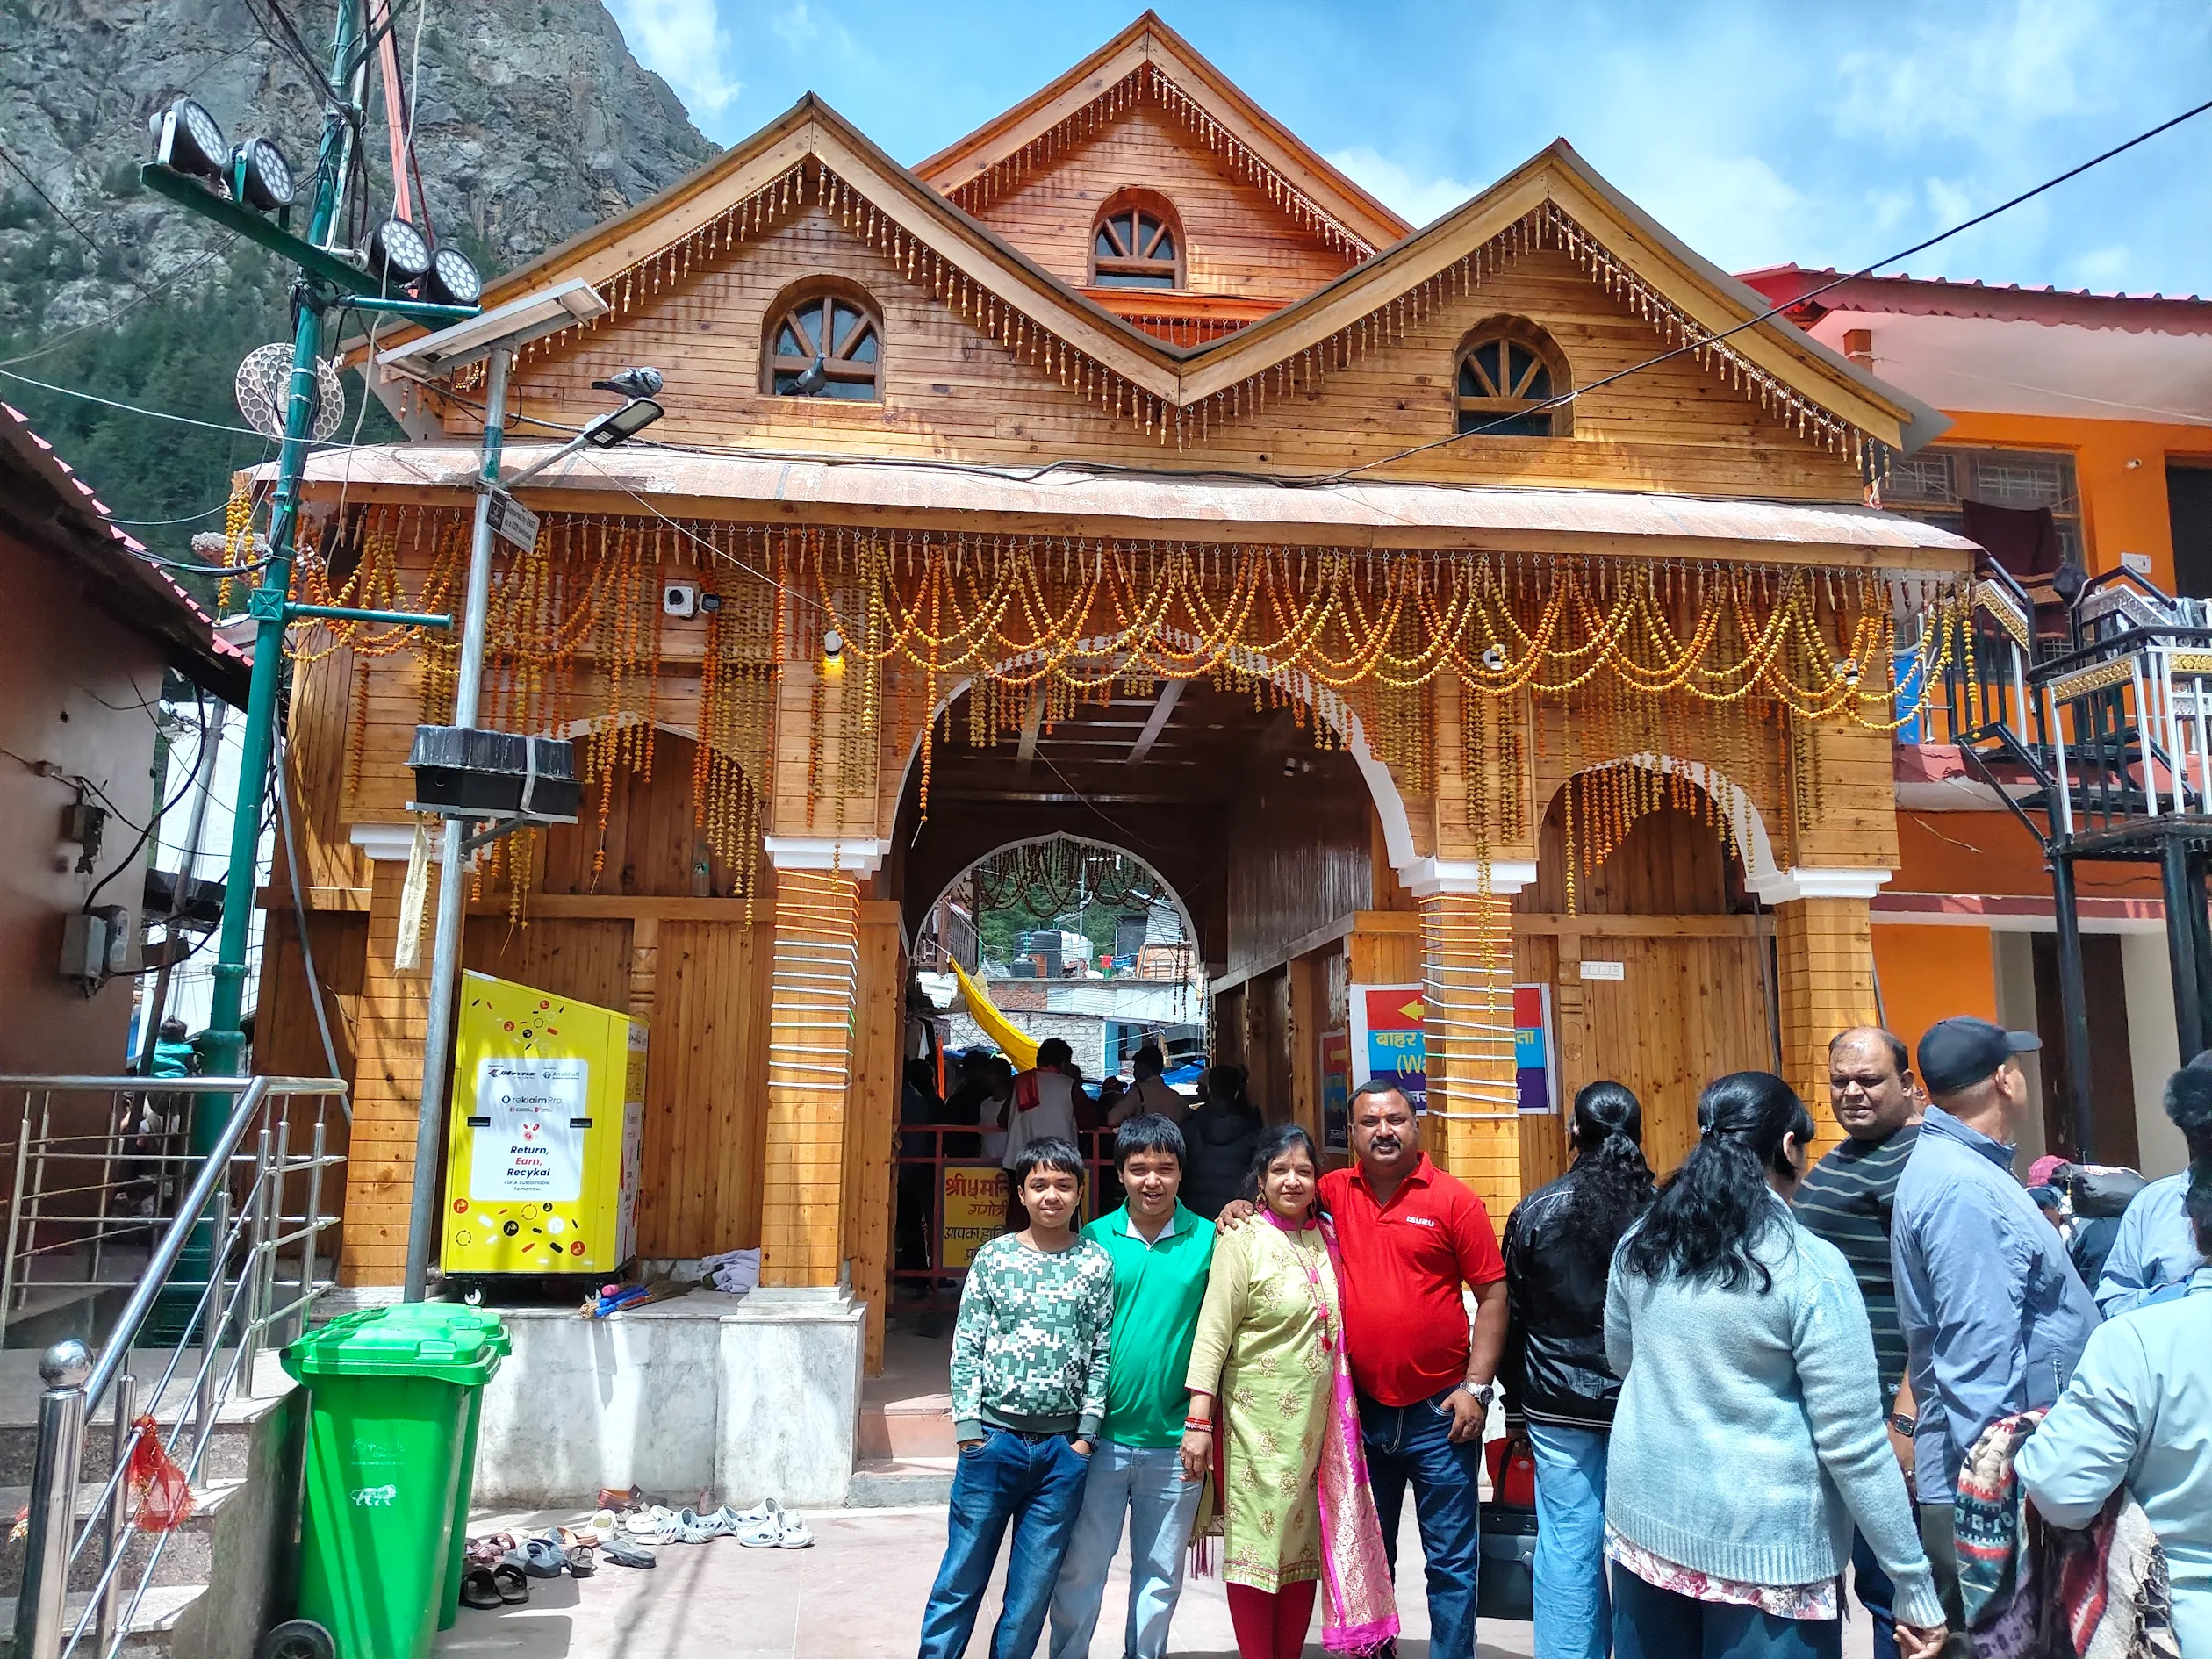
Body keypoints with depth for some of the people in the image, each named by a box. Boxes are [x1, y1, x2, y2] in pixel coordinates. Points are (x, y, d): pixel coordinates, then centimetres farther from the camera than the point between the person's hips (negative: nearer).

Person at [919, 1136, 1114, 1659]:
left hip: (1064, 1447, 1)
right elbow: (966, 1347, 0)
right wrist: (969, 1429, -5)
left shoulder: (1097, 1263, 2)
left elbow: (1101, 1353, 2)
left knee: (1034, 1587, 9)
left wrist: (1086, 1434, -2)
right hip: (994, 1438, -1)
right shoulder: (994, 1256, 0)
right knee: (961, 1577, 7)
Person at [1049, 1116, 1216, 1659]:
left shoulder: (1208, 1240, -3)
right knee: (1079, 1568, 9)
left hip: (1173, 1443, 0)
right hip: (1100, 1437, 0)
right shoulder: (1095, 1238, -1)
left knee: (1161, 1574, 14)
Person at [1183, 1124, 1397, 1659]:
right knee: (1258, 1540, 1)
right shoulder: (1243, 1239, -10)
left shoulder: (1325, 1235, 7)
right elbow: (1212, 1333, -12)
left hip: (1318, 1419, 5)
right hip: (1258, 1419, -5)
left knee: (1307, 1541, 11)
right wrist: (1199, 1420, -16)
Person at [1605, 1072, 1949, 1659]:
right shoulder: (1811, 1267, -16)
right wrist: (1916, 1589, -6)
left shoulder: (1641, 1243, -1)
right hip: (1762, 1547, -5)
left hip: (1646, 1522, 5)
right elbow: (1854, 1443, -15)